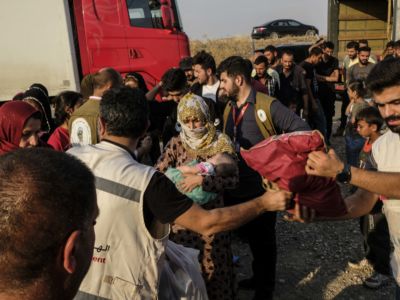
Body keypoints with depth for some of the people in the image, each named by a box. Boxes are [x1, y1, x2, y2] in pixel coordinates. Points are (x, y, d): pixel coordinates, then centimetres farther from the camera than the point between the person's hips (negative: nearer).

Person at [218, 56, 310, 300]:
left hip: (262, 188, -6)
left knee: (263, 239, 12)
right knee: (250, 236, 23)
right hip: (235, 187, 7)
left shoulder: (268, 106, -16)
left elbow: (302, 130, -19)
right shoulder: (228, 109, 6)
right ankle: (259, 277, 47)